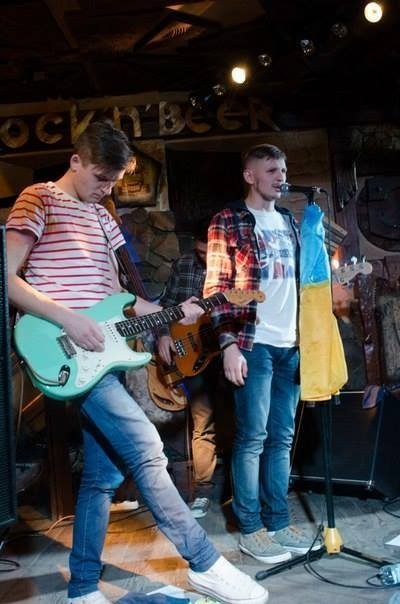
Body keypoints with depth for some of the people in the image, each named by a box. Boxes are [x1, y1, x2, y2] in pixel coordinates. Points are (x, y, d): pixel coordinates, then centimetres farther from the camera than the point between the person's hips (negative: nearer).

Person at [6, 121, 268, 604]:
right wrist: (69, 319, -18)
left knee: (104, 472, 9)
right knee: (144, 446, -14)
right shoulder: (38, 200, -2)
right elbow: (8, 279, -10)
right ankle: (206, 564, -3)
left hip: (99, 353, 8)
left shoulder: (101, 216, 20)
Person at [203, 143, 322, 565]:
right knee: (252, 438, 0)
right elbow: (216, 288, -9)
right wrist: (229, 344, -16)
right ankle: (251, 529, 12)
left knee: (282, 438, 11)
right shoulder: (229, 221, -3)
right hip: (253, 345, -6)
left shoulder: (288, 221, 17)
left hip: (290, 345, 7)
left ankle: (278, 522, 22)